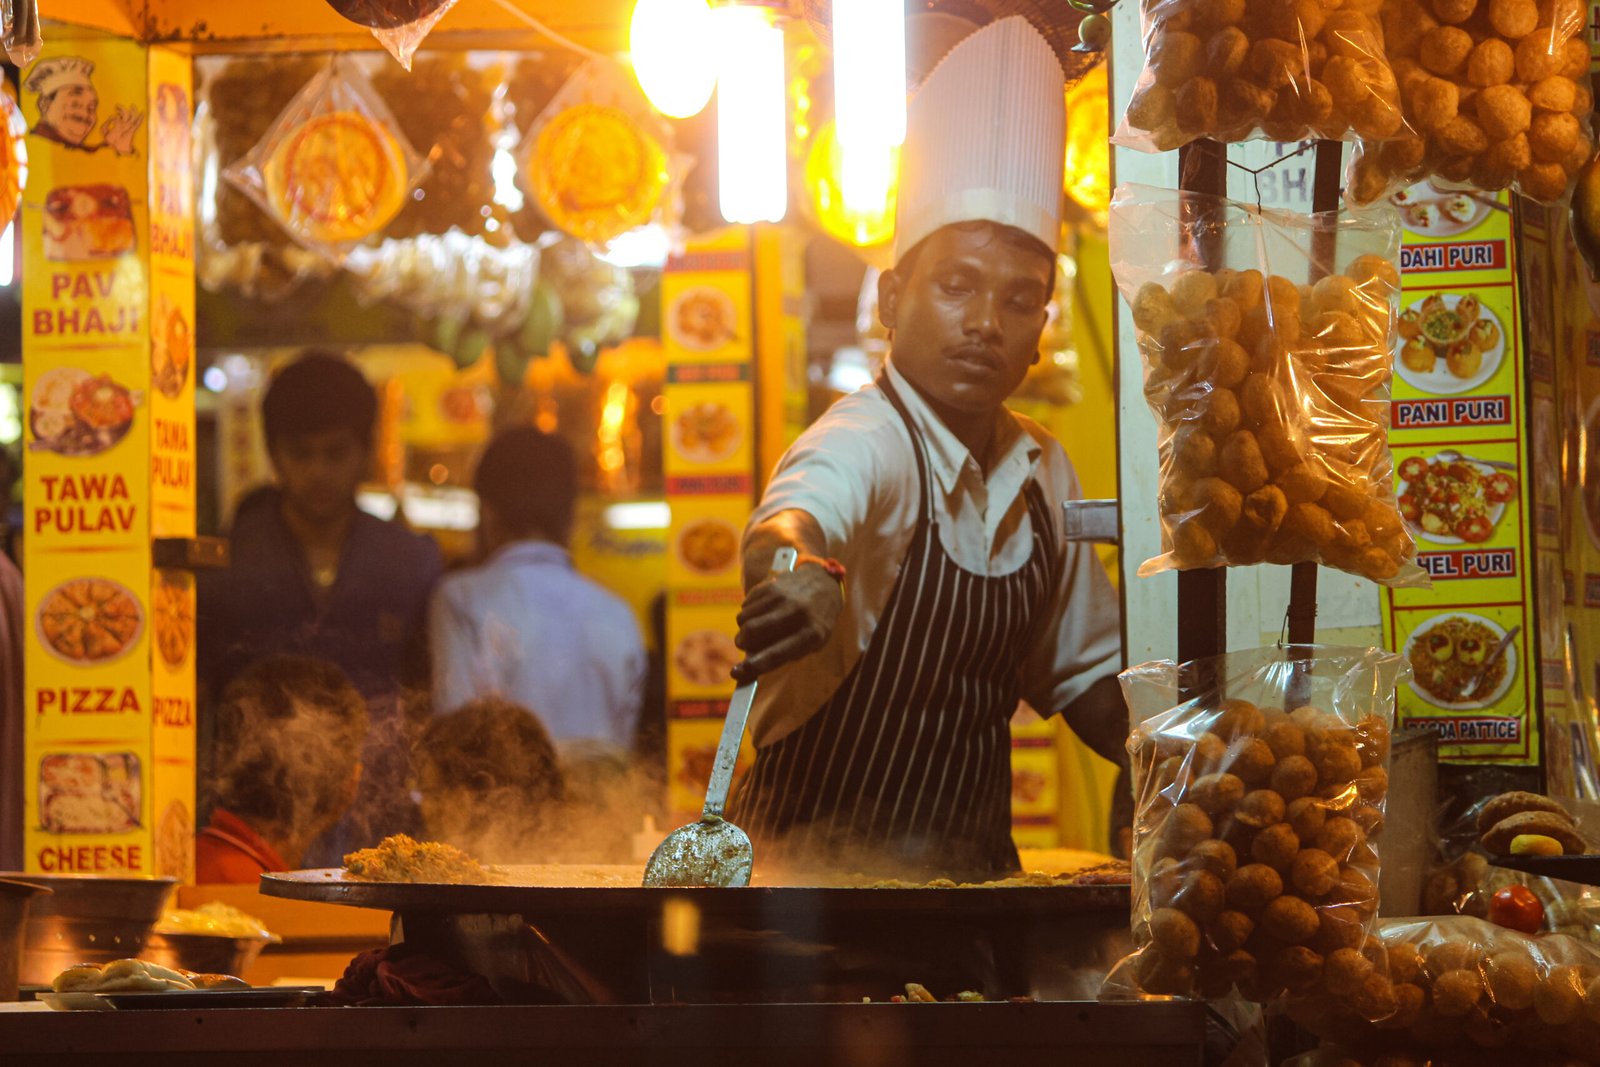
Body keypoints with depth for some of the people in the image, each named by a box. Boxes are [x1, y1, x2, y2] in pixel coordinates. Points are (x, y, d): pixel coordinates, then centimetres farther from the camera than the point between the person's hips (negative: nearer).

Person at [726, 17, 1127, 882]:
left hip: (970, 869, 5)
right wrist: (794, 564, -57)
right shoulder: (864, 444, -12)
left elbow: (1084, 672, 22)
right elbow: (798, 509, -36)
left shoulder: (1043, 470, 9)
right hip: (818, 868, -5)